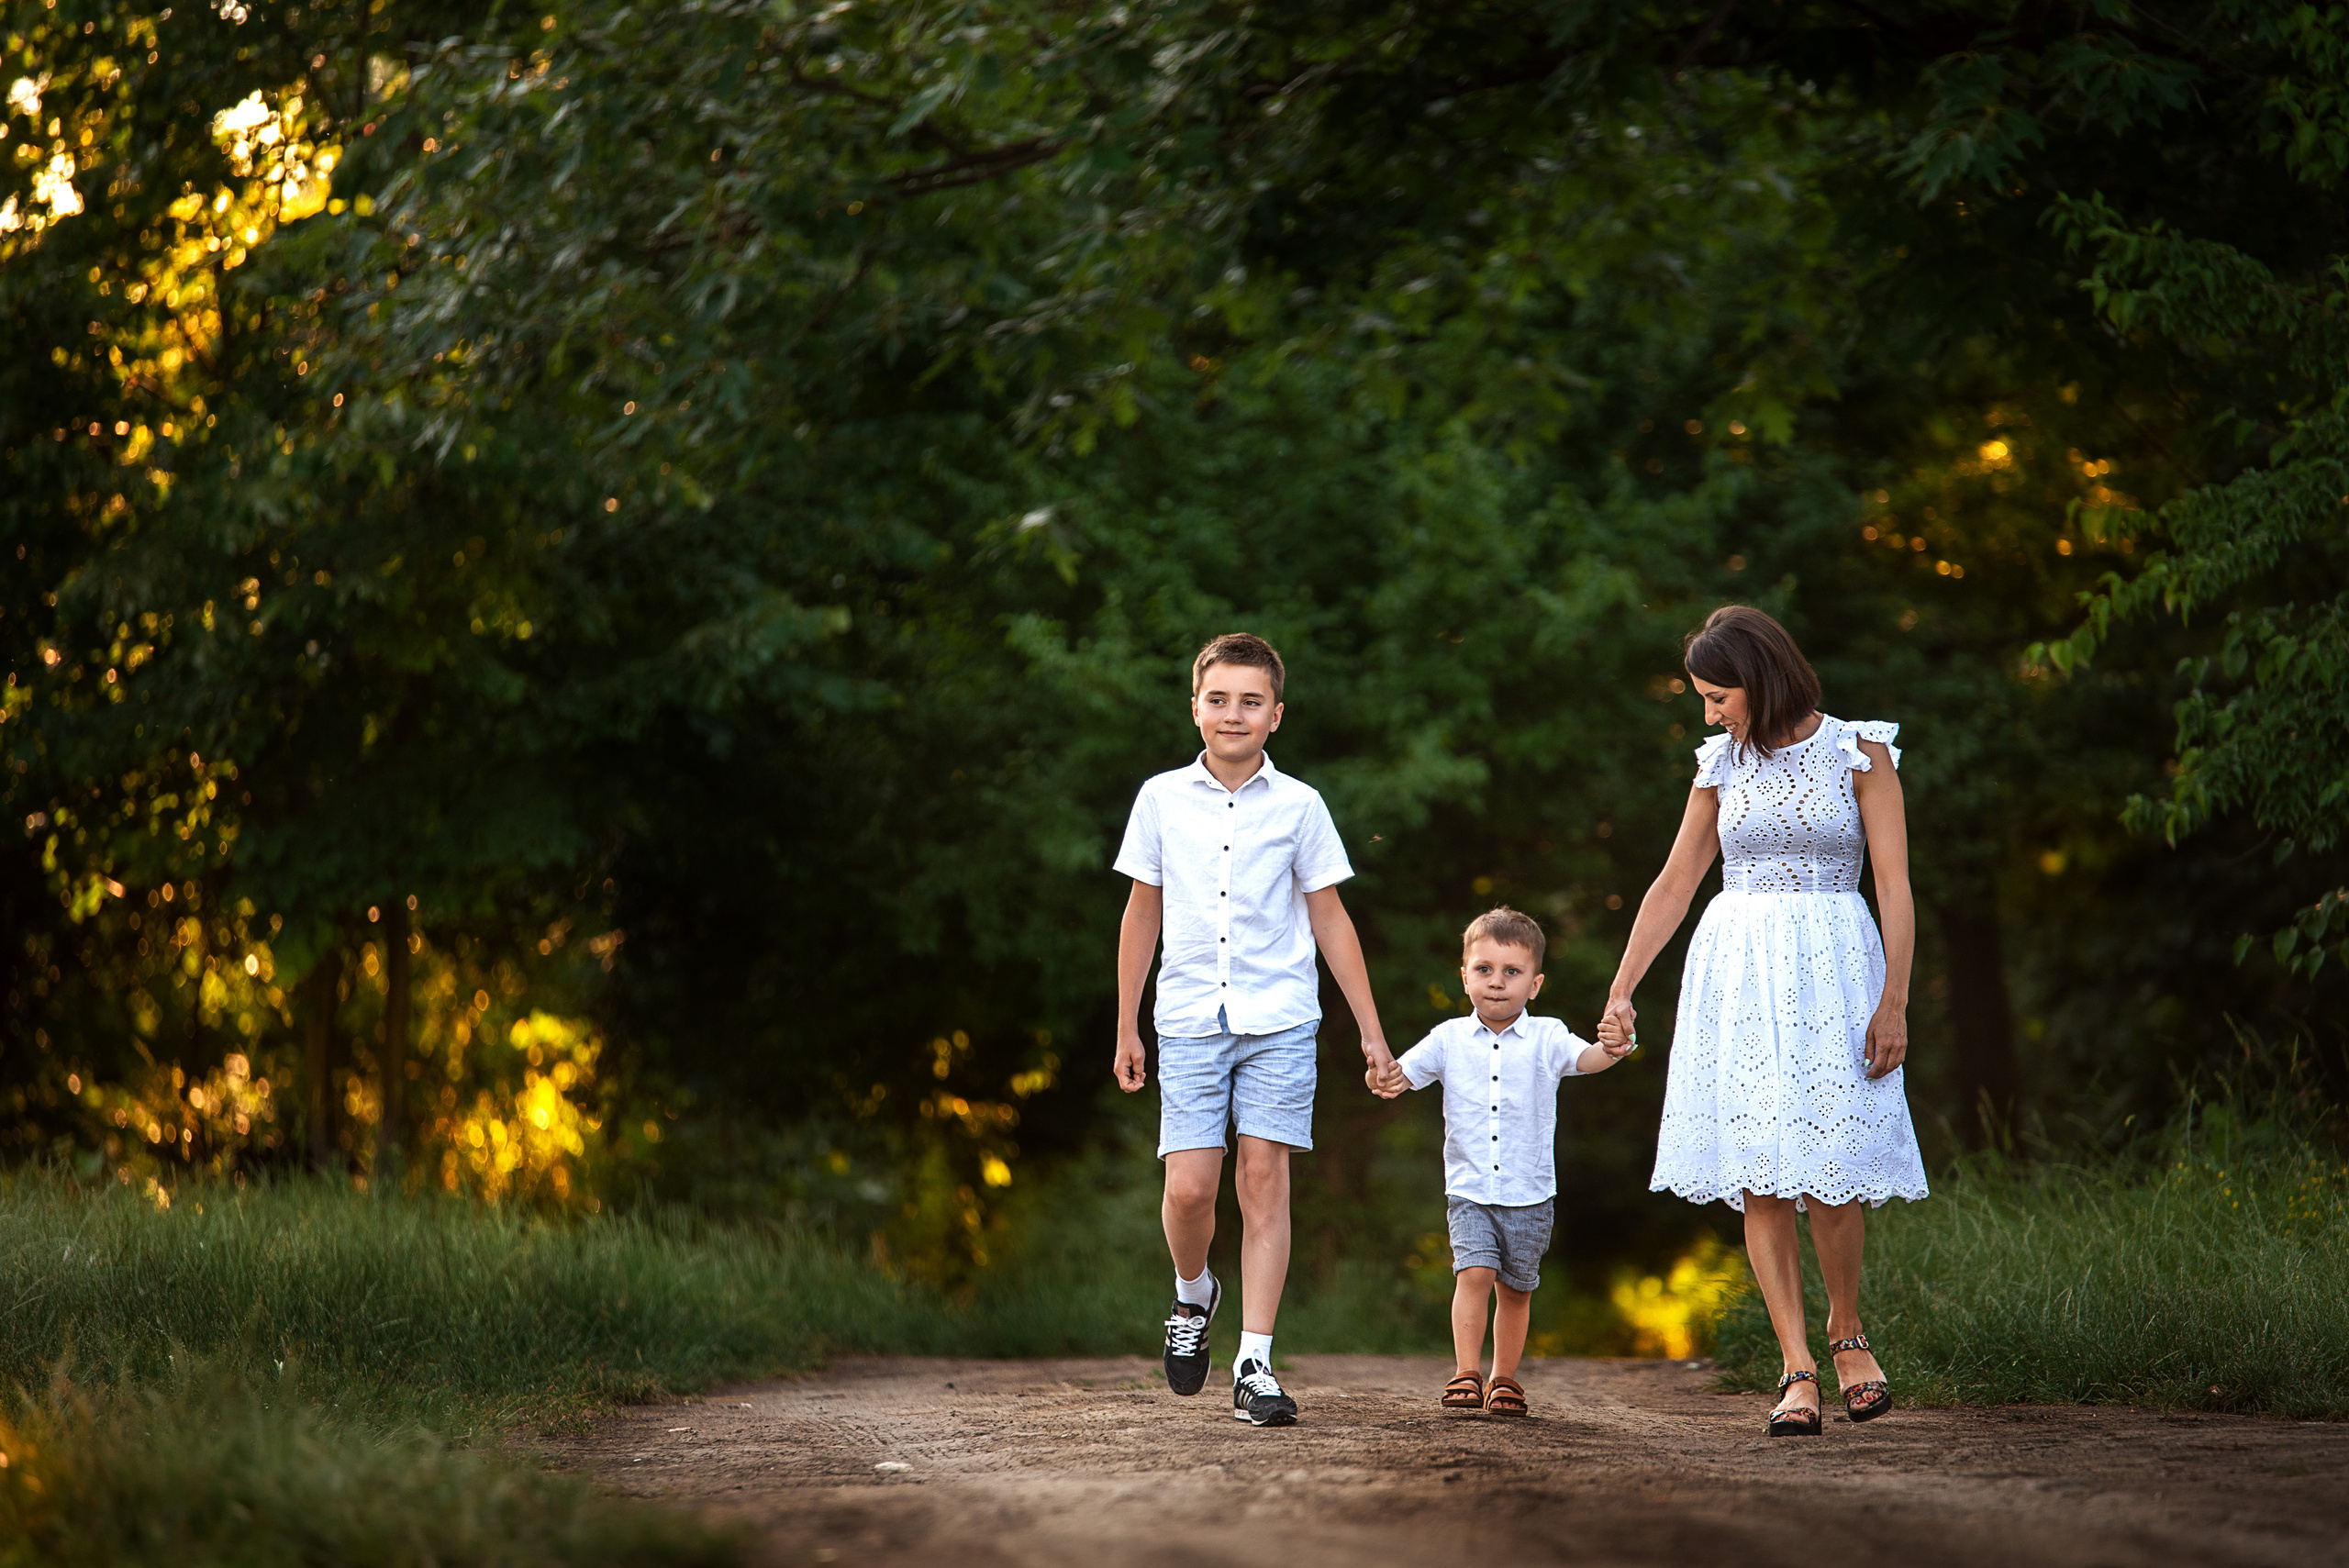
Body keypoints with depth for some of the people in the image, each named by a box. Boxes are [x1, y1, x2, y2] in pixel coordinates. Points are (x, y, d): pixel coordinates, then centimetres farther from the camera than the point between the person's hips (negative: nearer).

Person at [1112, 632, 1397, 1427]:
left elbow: (1330, 918, 7)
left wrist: (1371, 1031, 6)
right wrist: (1126, 1026, 13)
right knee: (1189, 1187, -7)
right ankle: (1193, 1295, 25)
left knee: (1264, 1179, -5)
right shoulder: (1161, 799, 6)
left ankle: (1254, 1364, -1)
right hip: (1190, 1019, 1)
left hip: (1279, 1018, -1)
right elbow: (1142, 913, 13)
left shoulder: (1297, 806, 3)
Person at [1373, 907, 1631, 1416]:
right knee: (1474, 1273, -16)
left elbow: (1584, 1058, -18)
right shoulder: (1449, 1038, 2)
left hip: (1529, 1195, 0)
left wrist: (1609, 1051, -41)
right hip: (1469, 1191, 0)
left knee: (1515, 1288, 10)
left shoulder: (1546, 1038, -2)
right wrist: (1384, 1080, -26)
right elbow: (1406, 1071, -2)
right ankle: (1466, 1374, -8)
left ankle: (1504, 1379, 25)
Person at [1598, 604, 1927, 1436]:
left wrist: (1893, 1001, -11)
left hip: (1830, 969, -3)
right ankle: (1798, 1369, -5)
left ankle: (1846, 1332, 18)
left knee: (1829, 1173, -8)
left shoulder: (1858, 752, 0)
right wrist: (1621, 989, 17)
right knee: (1760, 1179, -6)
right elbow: (1674, 884, 18)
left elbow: (1895, 885, -3)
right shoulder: (1722, 764, 11)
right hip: (1737, 974, 3)